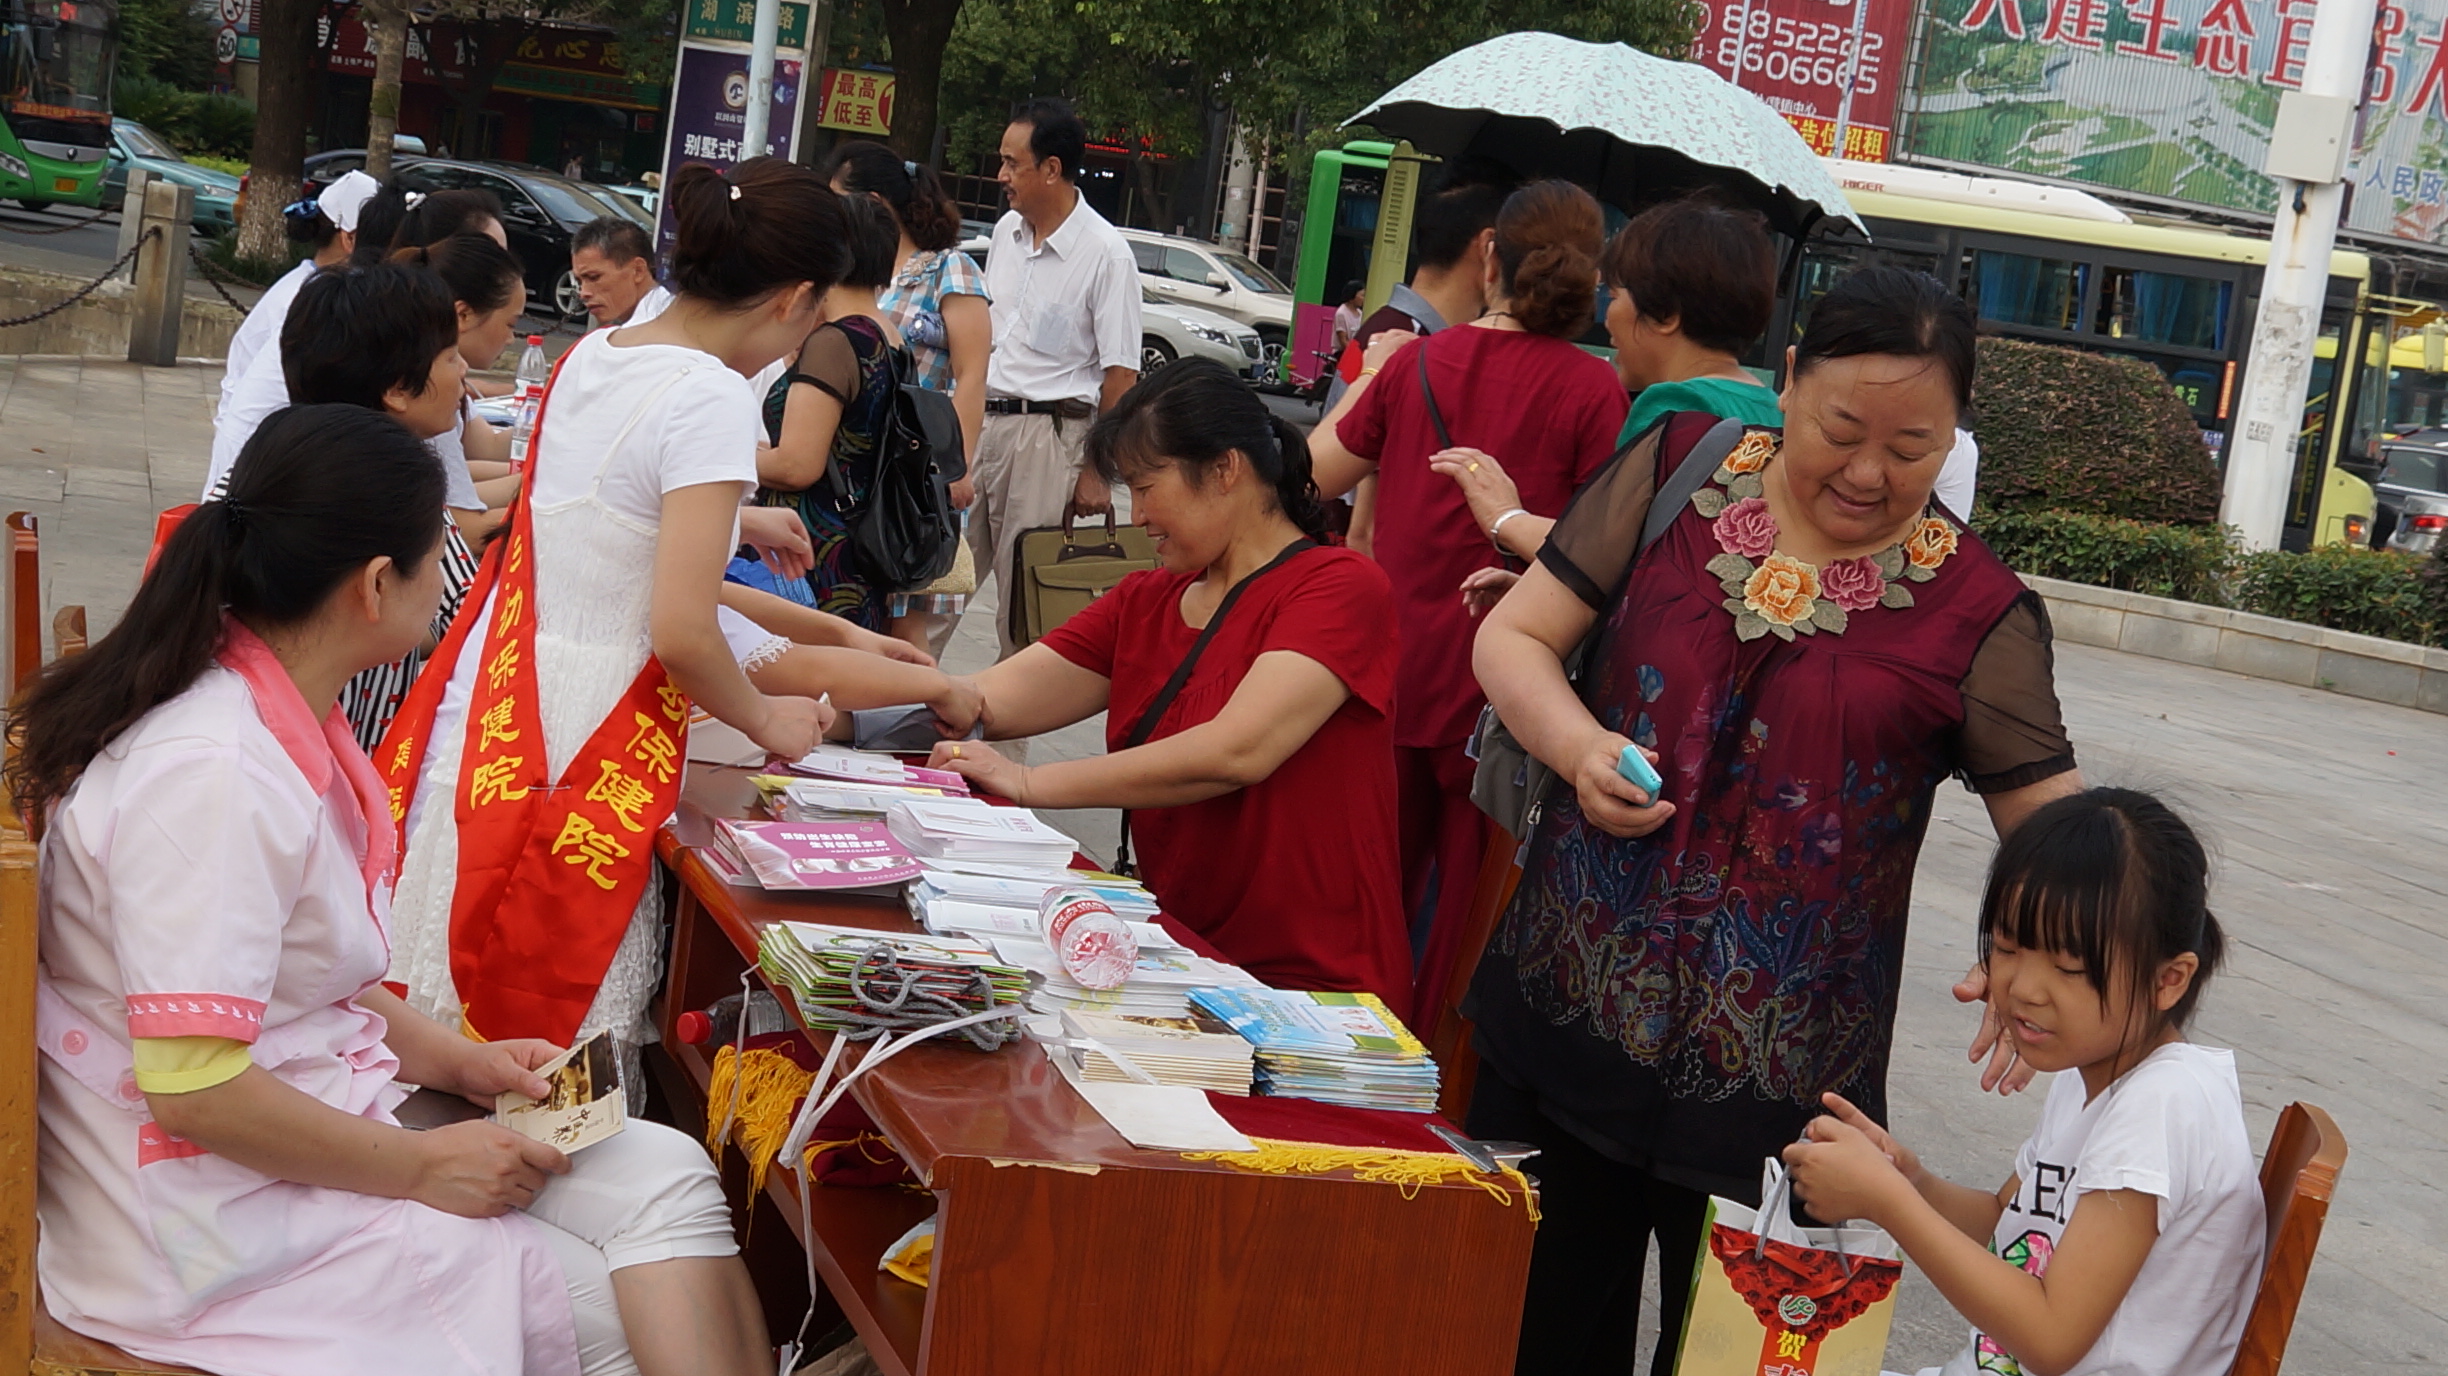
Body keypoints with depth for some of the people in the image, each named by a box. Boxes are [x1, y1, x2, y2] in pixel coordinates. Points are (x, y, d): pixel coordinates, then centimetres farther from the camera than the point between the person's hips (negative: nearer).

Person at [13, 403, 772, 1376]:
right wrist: (425, 1167, -17)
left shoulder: (284, 720, 5)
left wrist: (454, 1062, 9)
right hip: (224, 1234, -9)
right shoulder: (213, 773, -25)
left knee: (667, 1175, -5)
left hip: (318, 1128, 9)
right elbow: (194, 1086, -27)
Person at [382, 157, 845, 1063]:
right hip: (577, 760, -8)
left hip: (486, 714, 8)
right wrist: (767, 722, -3)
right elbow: (682, 633, -20)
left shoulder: (589, 357, 9)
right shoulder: (713, 398, -15)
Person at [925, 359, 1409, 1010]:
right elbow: (985, 703, 3)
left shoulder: (1341, 588, -10)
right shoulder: (1144, 602, 14)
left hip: (1307, 984, -6)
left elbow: (1234, 752, -24)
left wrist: (1032, 783, -19)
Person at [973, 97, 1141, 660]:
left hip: (1044, 434, -7)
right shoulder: (1007, 231, 10)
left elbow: (1121, 374, -11)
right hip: (979, 422, 7)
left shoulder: (1105, 254, -11)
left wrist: (1098, 471, -12)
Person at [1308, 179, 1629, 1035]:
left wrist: (1367, 378, 22)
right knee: (1467, 907, 9)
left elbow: (1320, 472, 11)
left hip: (1394, 665, 4)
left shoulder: (1417, 361, -1)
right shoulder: (1591, 389, -11)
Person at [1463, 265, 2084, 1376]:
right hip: (1569, 1005, 2)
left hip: (1771, 1072, -2)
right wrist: (1581, 747, -16)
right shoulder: (1678, 470, 0)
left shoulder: (1974, 612, -5)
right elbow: (1515, 635, 4)